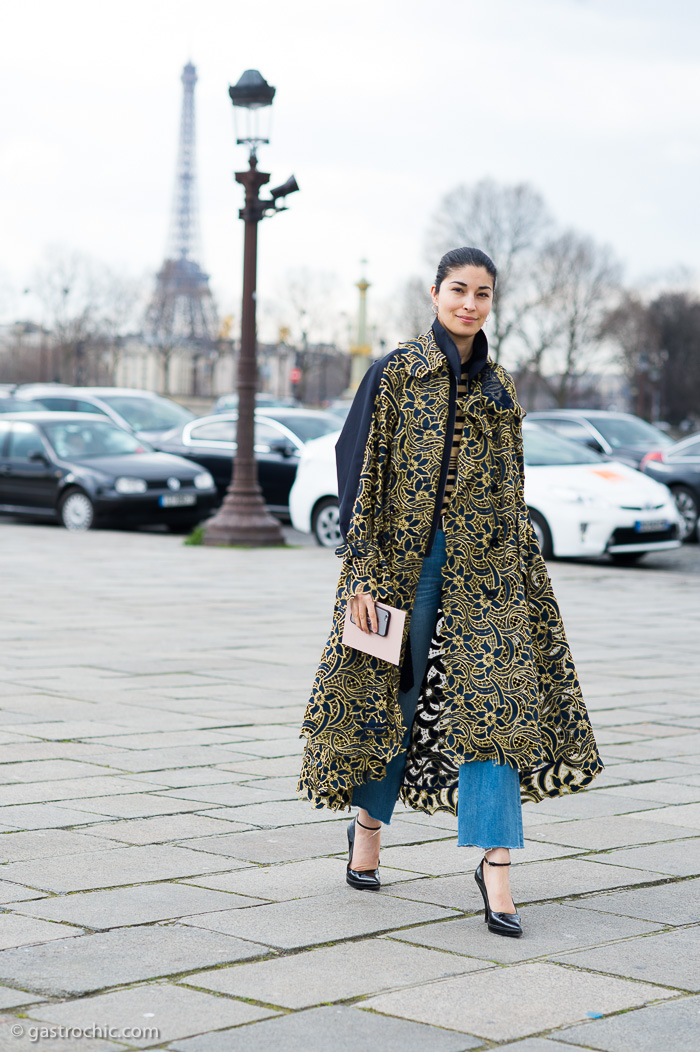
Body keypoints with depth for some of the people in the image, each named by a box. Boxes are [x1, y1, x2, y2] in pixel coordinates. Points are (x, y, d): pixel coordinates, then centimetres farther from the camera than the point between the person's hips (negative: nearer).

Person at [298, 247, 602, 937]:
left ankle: (495, 862, -10)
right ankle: (368, 821, 30)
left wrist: (520, 571, 12)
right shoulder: (395, 373, -1)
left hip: (481, 565, 3)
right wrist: (363, 572, -11)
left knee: (492, 698, -9)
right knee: (396, 695, 6)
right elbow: (361, 471, -4)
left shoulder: (498, 386, 12)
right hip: (405, 558, -3)